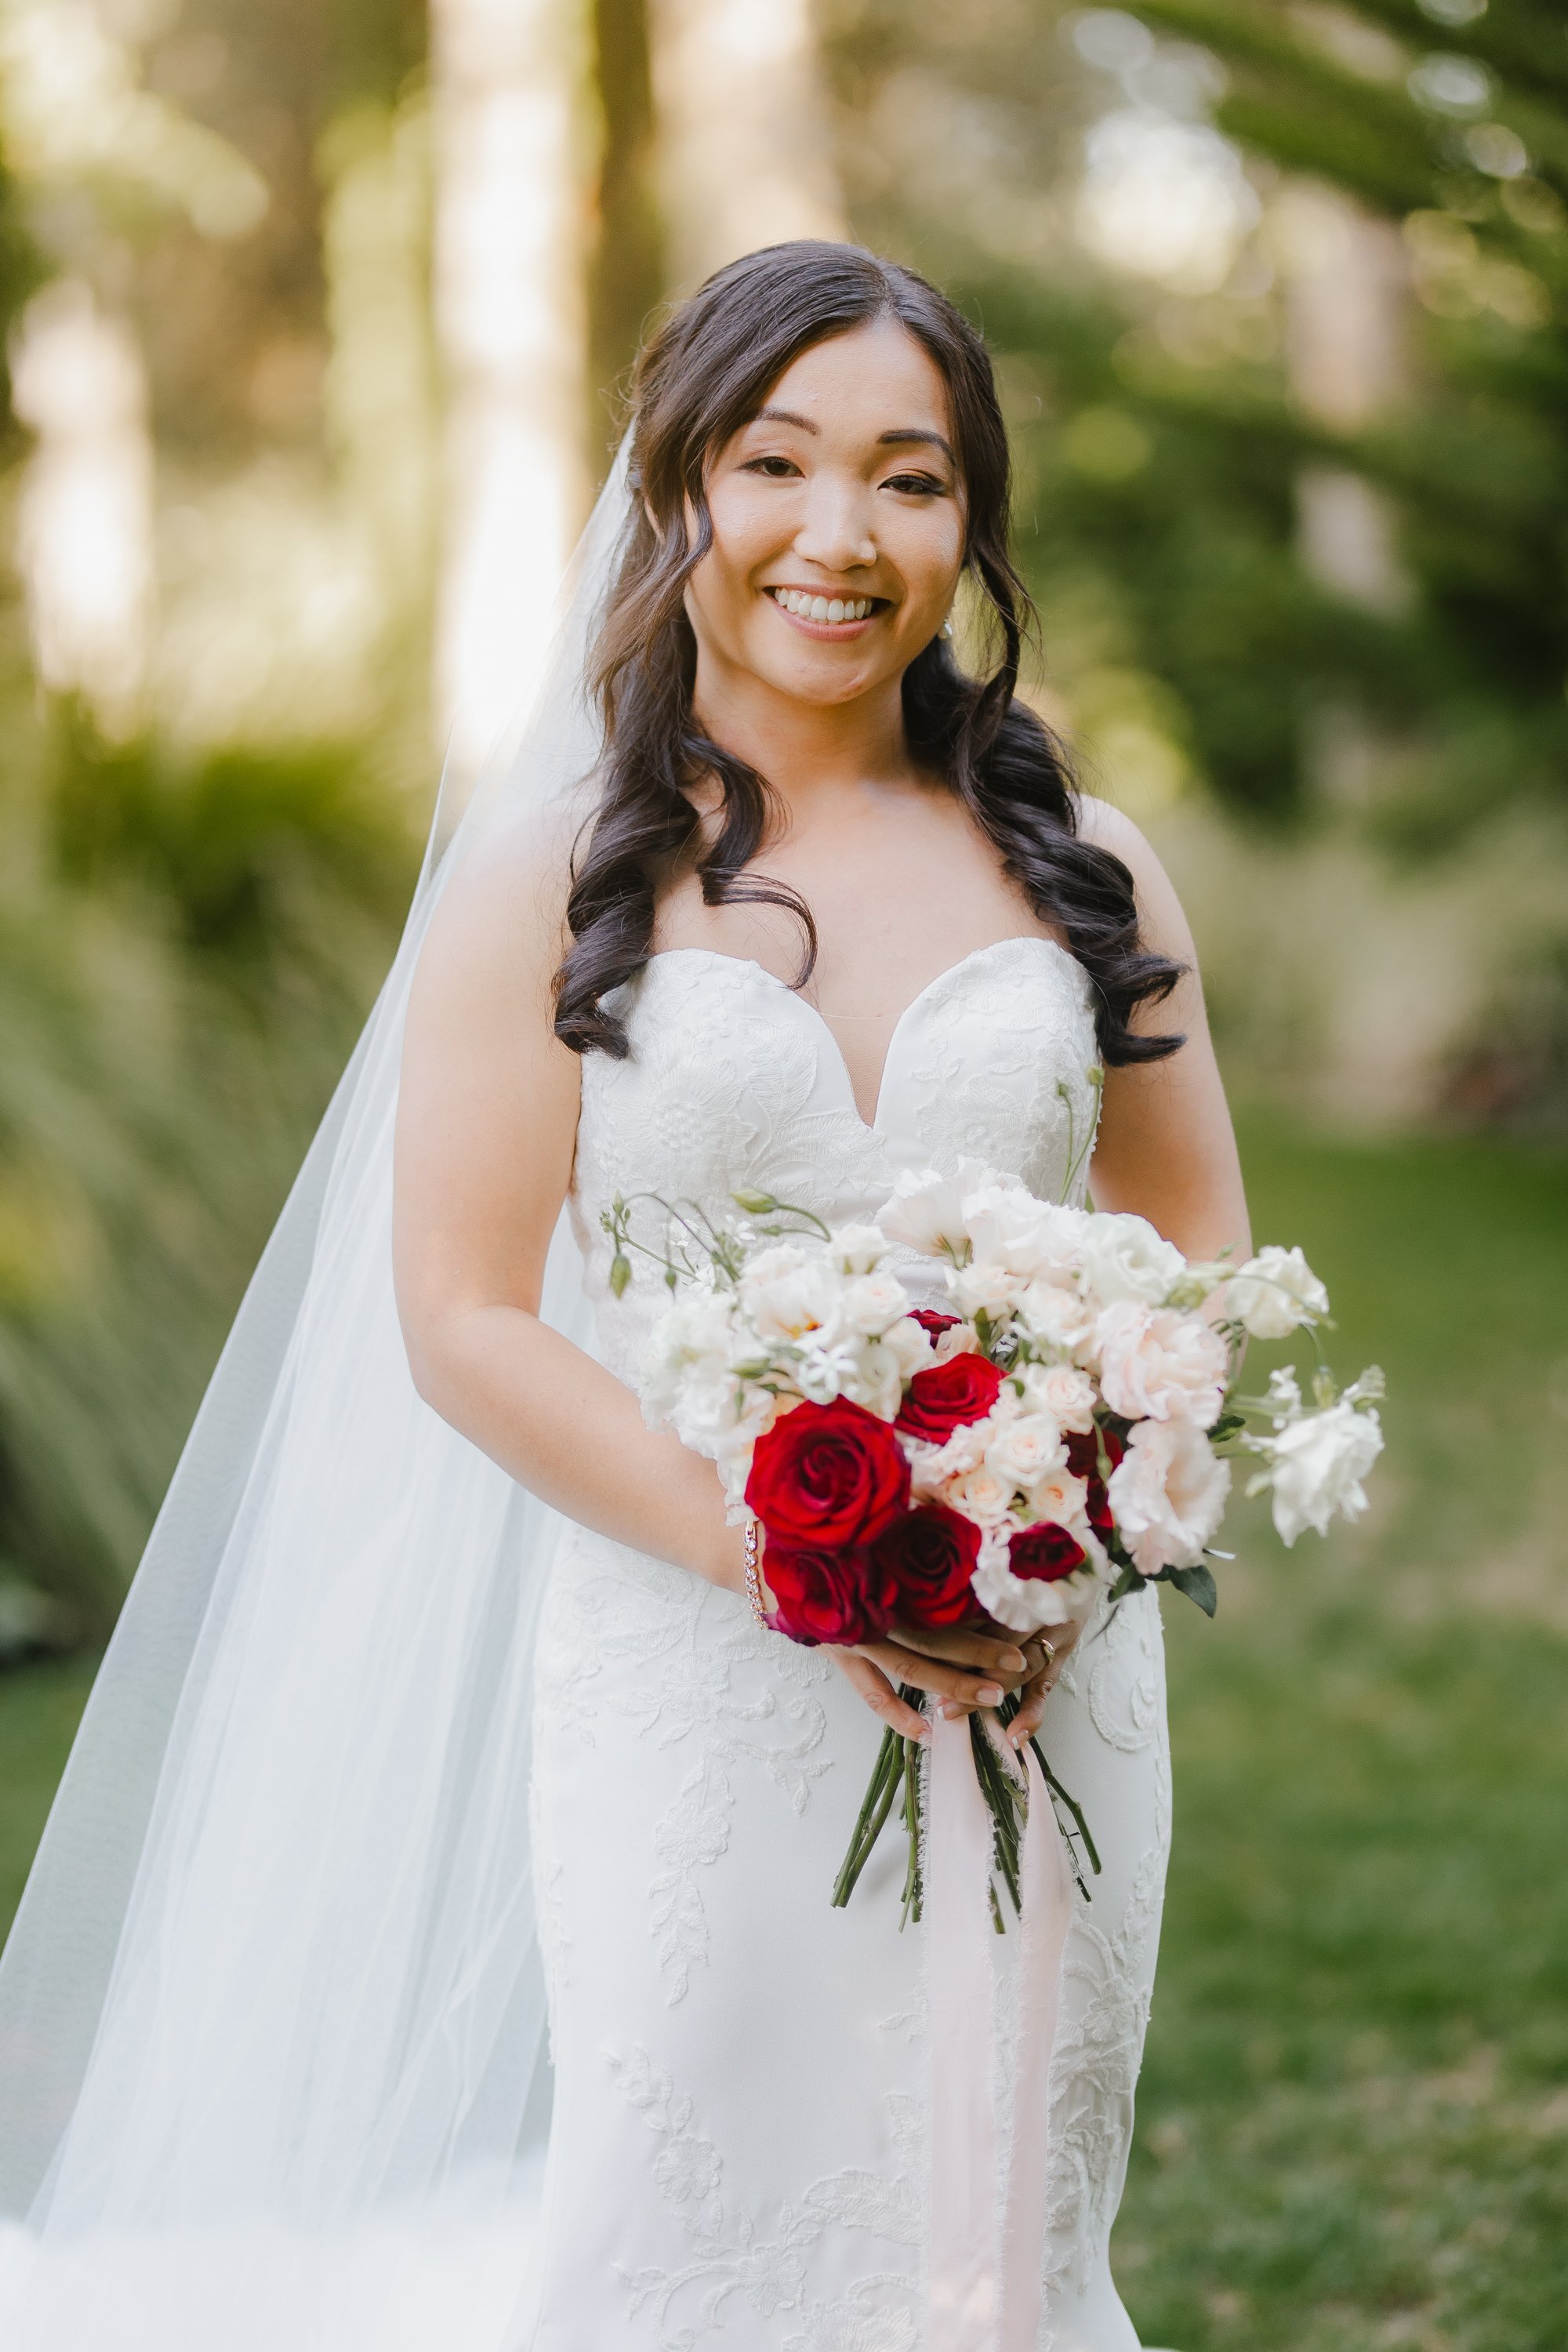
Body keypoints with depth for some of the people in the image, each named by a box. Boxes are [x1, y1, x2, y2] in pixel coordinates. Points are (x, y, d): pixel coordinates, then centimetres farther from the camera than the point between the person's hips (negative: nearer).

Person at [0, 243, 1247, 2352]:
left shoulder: (1085, 870, 6)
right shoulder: (556, 874, -2)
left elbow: (1206, 1269, 11)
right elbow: (468, 1325, -6)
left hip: (1045, 1685, 3)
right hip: (690, 1691, -2)